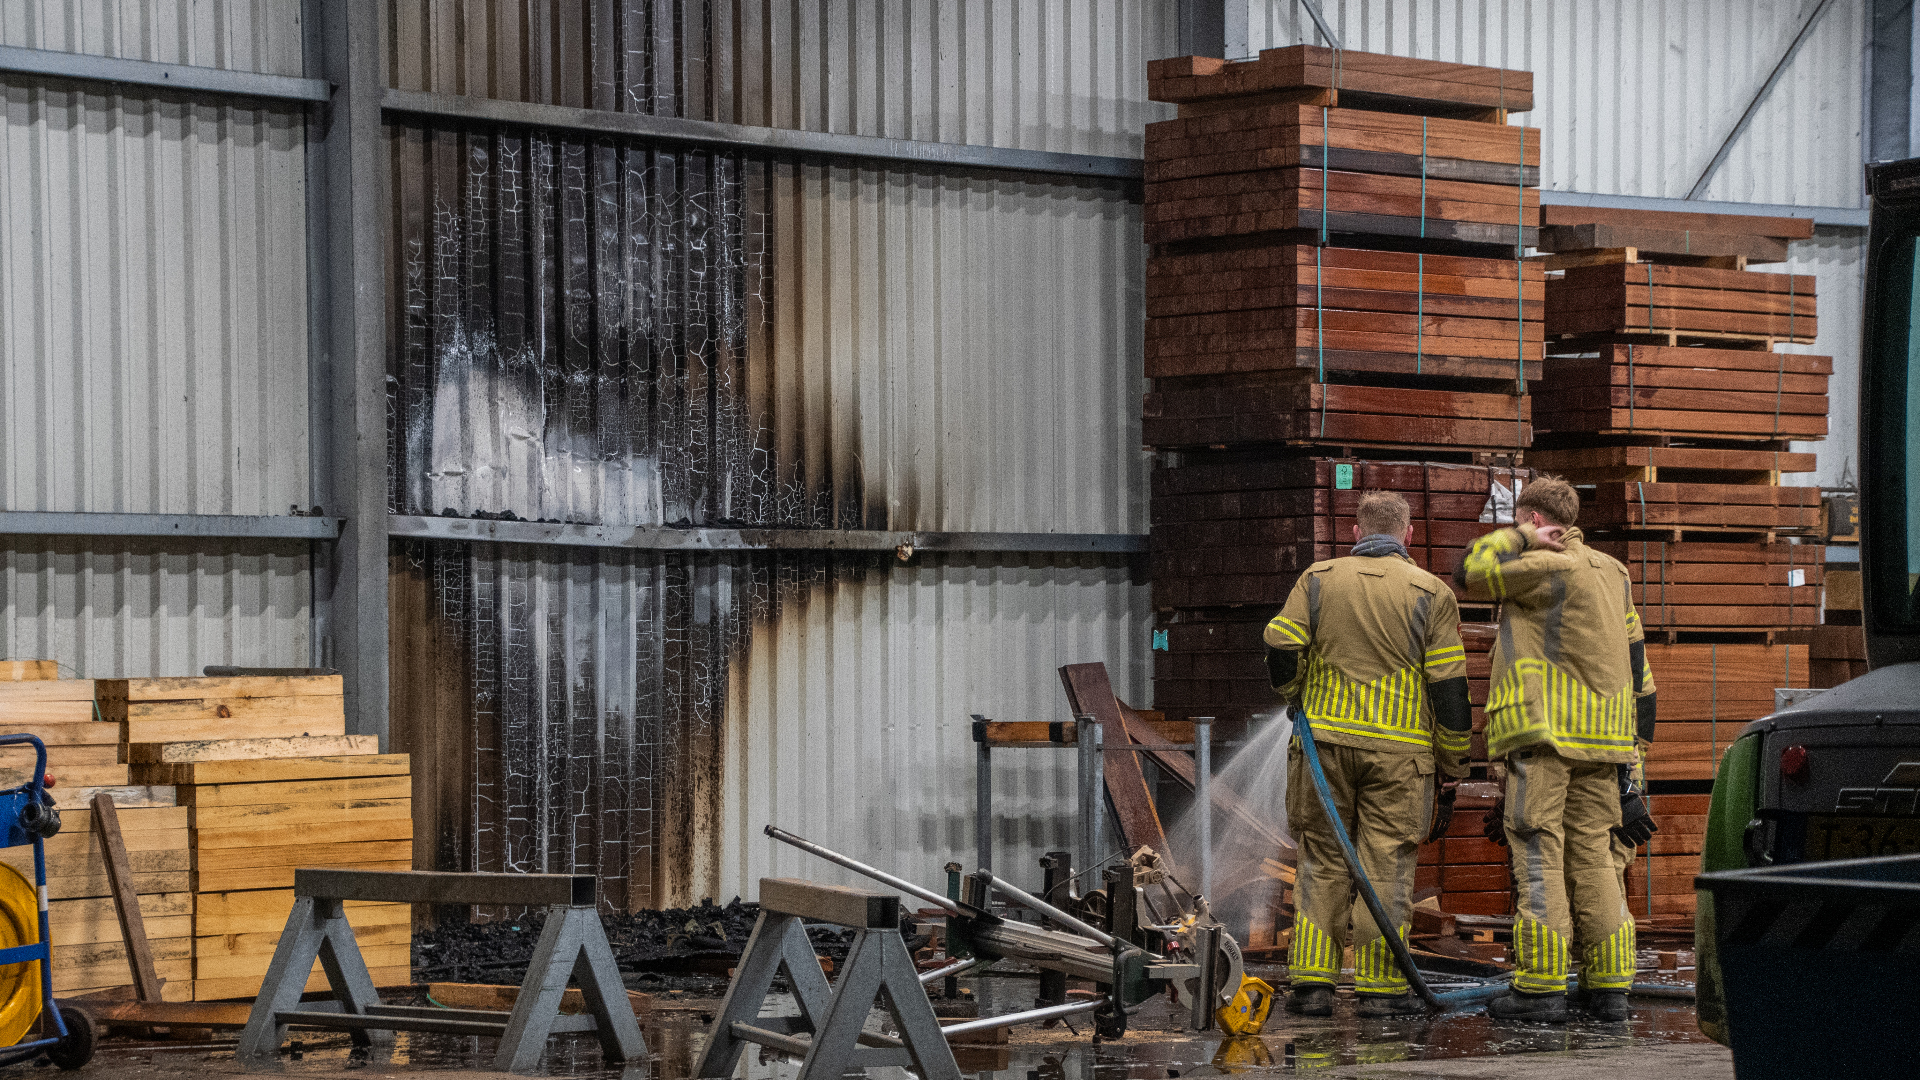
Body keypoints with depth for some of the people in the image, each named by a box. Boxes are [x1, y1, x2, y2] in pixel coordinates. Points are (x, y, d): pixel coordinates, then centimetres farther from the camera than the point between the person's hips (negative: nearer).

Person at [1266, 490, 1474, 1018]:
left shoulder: (1319, 580, 5)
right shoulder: (1431, 593, 1)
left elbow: (1280, 646, -1)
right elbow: (1449, 685, -1)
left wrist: (1297, 697, 20)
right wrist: (1453, 763, 6)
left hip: (1326, 739, 1)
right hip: (1399, 750, -1)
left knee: (1322, 861, 8)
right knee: (1386, 863, 2)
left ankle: (1312, 982, 3)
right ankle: (1380, 987, 0)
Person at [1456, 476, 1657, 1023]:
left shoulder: (1545, 568, -8)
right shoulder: (1613, 573, 18)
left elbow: (1470, 572, -4)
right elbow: (1635, 659, 19)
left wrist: (1521, 539, 4)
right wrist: (1631, 759, 21)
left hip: (1543, 733, -8)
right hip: (1603, 740, 8)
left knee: (1539, 856, -6)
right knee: (1593, 858, 9)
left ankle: (1540, 987, -8)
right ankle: (1609, 987, 8)